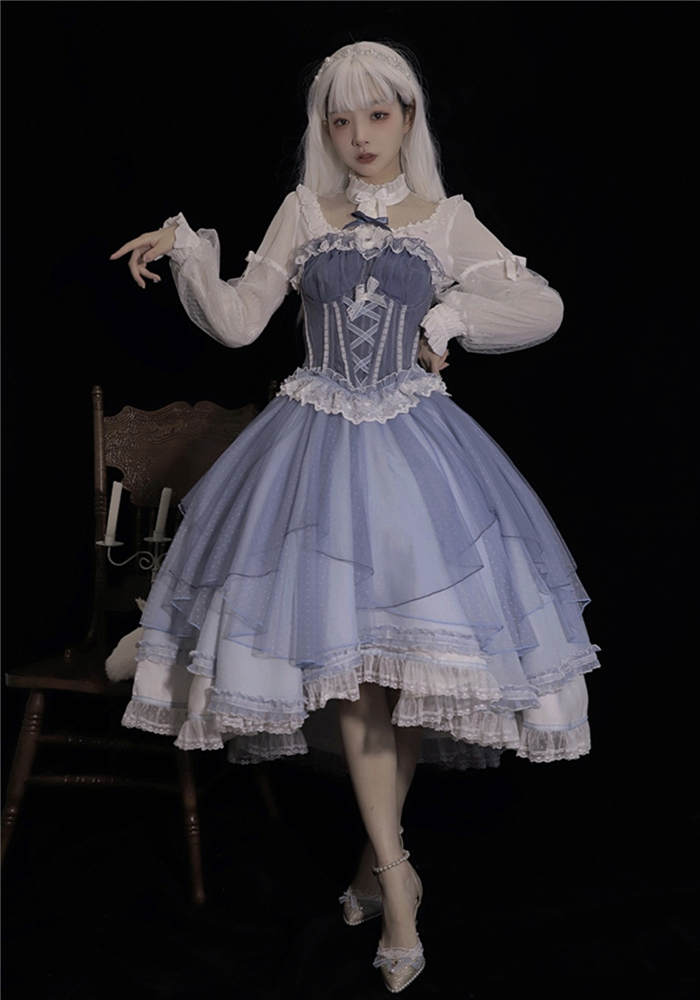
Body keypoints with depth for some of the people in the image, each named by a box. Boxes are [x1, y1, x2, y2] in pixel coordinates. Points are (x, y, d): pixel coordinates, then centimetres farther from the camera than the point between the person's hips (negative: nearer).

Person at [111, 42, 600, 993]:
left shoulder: (447, 219, 9)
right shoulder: (304, 211, 10)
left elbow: (544, 309, 5)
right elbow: (238, 321, 4)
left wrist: (450, 316, -3)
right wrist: (188, 253, -8)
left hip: (414, 441, 0)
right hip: (320, 441, 0)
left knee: (412, 651, -3)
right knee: (342, 651, -9)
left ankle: (382, 854, 16)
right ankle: (395, 875, 0)